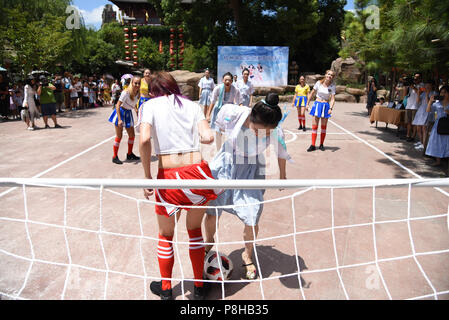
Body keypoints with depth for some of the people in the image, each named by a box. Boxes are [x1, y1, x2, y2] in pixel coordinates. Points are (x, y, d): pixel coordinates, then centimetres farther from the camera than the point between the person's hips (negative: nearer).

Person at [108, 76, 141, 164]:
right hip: (120, 112, -6)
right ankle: (115, 157, 10)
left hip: (128, 113, 7)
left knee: (132, 135, 9)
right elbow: (118, 105, -22)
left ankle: (130, 154, 26)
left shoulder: (138, 93, -4)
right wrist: (119, 119, -27)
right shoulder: (126, 93, -24)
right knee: (119, 136, -2)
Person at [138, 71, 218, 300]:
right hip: (198, 172, 3)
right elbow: (208, 137, -3)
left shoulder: (150, 105, 5)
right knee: (194, 229, 25)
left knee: (166, 235, 21)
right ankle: (199, 287, 37)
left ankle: (165, 289, 40)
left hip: (169, 177, -2)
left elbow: (144, 139, -15)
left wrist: (147, 176, -8)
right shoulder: (192, 105, 12)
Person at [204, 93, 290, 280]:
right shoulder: (232, 112, -30)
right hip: (225, 165, 1)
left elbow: (281, 152, -2)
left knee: (252, 220, -5)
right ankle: (208, 242, 39)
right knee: (211, 212, 4)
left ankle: (247, 255, 27)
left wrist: (282, 175, 14)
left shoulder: (276, 134, -26)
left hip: (250, 172, 0)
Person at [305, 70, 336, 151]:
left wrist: (331, 108, -24)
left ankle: (321, 145, 18)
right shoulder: (319, 83, -3)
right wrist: (307, 104, 2)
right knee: (314, 126, -3)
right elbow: (312, 93, 5)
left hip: (326, 106, 0)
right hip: (317, 104, 0)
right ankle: (313, 145, 2)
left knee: (323, 127, 8)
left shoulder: (332, 86, -3)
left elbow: (332, 99, -8)